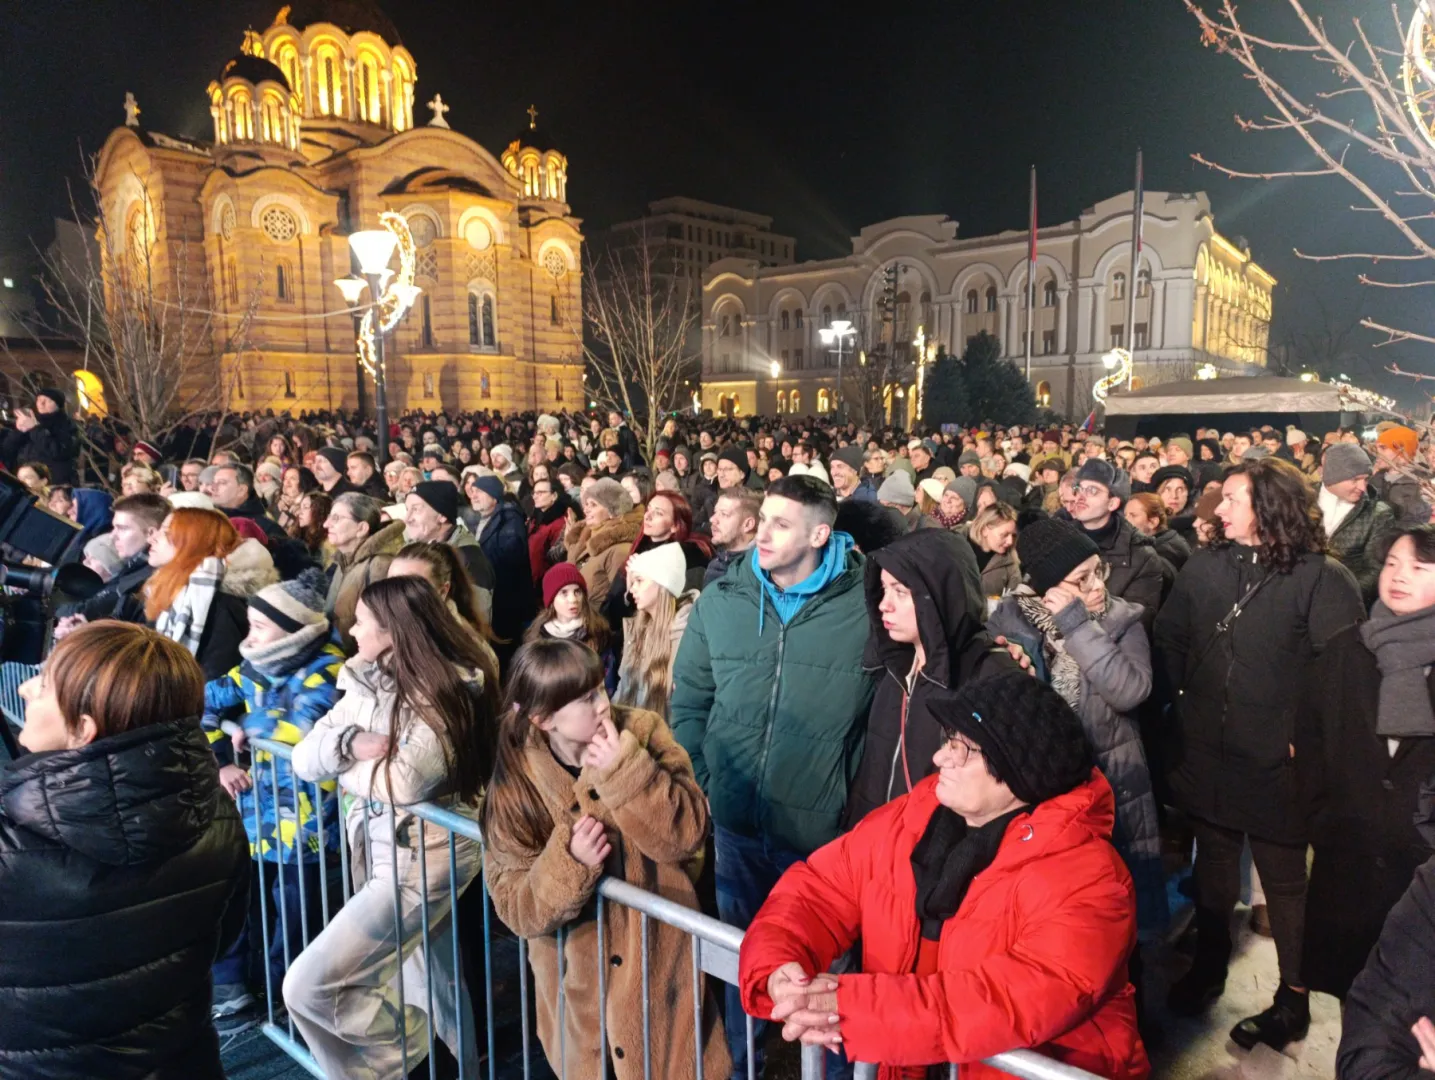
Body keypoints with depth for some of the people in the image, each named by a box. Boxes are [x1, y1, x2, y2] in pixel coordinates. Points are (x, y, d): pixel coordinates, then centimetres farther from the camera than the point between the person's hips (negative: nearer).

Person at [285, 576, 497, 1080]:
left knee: (309, 987, -8)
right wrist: (349, 742, -20)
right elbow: (304, 758, 1)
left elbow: (399, 784, -27)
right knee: (427, 990, 21)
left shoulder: (444, 694, -19)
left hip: (422, 860, -7)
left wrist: (344, 765, -9)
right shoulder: (367, 682, 4)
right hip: (383, 849, 8)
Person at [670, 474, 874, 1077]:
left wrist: (860, 801, -8)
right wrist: (698, 788, 1)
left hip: (822, 831, -3)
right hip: (734, 823, 3)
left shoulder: (864, 607, -14)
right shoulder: (721, 600, -2)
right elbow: (689, 702, 5)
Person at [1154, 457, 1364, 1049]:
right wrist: (1183, 696, 2)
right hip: (1206, 752, 5)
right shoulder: (1204, 566, 2)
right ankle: (1209, 966, 42)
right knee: (1212, 864, 21)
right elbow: (1169, 638, 8)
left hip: (1276, 763, -5)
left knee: (1285, 880, 11)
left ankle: (1294, 999, 31)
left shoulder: (1322, 578, -14)